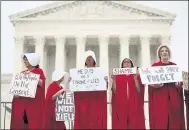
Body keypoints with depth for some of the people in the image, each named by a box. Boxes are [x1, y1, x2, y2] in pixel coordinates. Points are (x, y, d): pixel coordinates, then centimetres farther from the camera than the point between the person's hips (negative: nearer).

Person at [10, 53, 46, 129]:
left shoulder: (39, 71, 6)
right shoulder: (22, 73, 19)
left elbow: (42, 83, -8)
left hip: (34, 102, -5)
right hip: (21, 101, 5)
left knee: (33, 123, -10)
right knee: (18, 123, -3)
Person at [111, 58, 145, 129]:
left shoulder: (136, 75, 10)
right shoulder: (117, 76, 11)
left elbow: (139, 90, -2)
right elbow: (114, 91, 2)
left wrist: (135, 78, -12)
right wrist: (114, 79, -9)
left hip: (134, 104, 0)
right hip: (120, 104, 0)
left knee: (134, 123, -4)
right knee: (120, 124, -4)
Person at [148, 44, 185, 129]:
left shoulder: (174, 66, 13)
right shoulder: (154, 66, 5)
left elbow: (180, 80, 13)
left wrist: (179, 84, -8)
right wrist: (154, 85, -19)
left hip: (173, 98, 3)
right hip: (159, 98, -3)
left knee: (175, 121, 0)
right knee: (160, 122, -7)